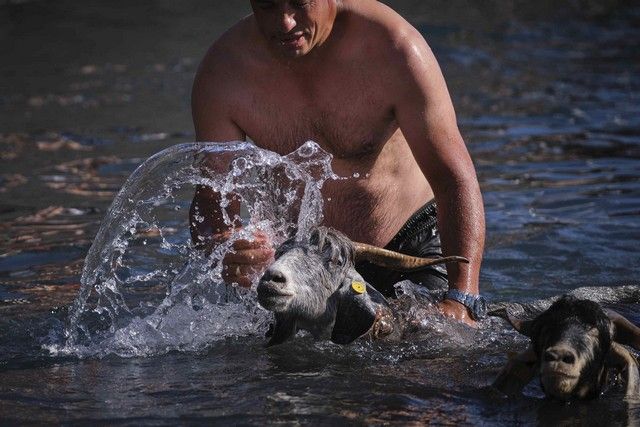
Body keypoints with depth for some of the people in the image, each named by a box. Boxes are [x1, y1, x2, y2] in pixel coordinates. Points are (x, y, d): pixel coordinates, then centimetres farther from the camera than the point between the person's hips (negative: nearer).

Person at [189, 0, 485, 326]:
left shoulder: (390, 47, -25)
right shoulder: (222, 75, -18)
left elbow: (454, 179, -27)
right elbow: (212, 197, -15)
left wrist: (461, 298, -39)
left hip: (408, 242, -2)